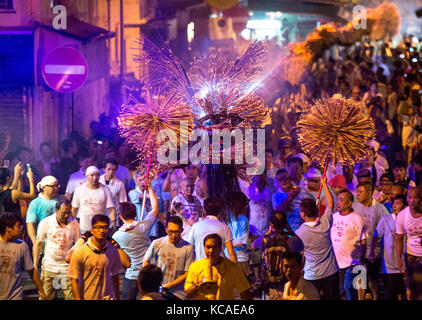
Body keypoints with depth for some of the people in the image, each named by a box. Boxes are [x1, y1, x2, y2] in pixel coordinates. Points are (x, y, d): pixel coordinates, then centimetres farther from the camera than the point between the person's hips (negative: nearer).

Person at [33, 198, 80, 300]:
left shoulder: (74, 223, 0)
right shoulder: (46, 223, -5)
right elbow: (38, 244, 2)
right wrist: (35, 266, 0)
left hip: (67, 267, 1)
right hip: (49, 267, -1)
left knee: (71, 297, -3)